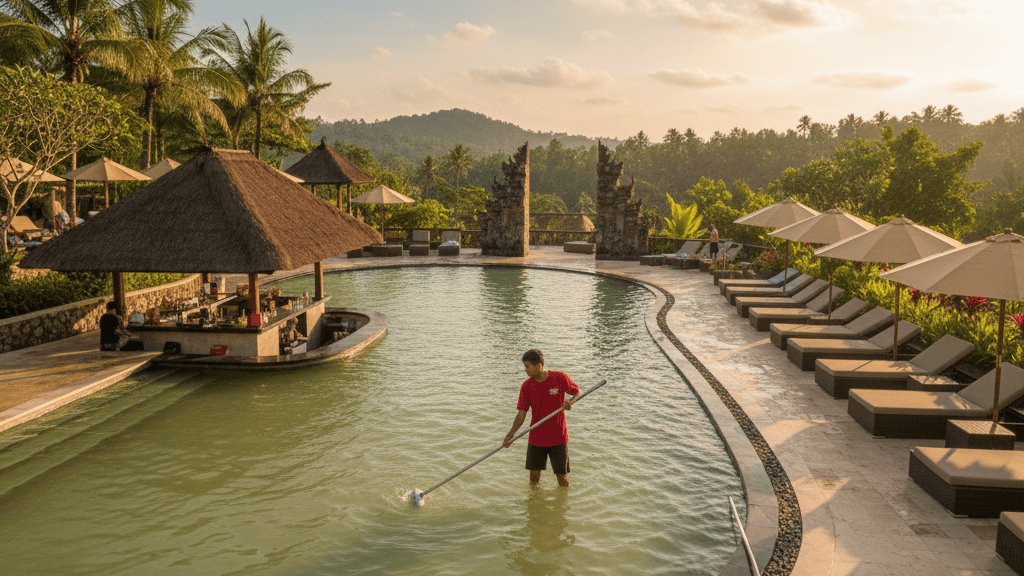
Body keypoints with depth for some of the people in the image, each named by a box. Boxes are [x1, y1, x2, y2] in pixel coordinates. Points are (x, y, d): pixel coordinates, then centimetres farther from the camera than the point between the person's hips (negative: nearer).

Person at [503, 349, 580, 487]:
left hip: (558, 438, -2)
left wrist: (570, 402, -16)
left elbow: (577, 392, 6)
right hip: (536, 438, 2)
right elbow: (522, 414, -3)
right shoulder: (526, 386, -4)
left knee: (562, 477, 4)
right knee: (534, 478, 5)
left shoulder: (560, 378, -10)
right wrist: (511, 434, -17)